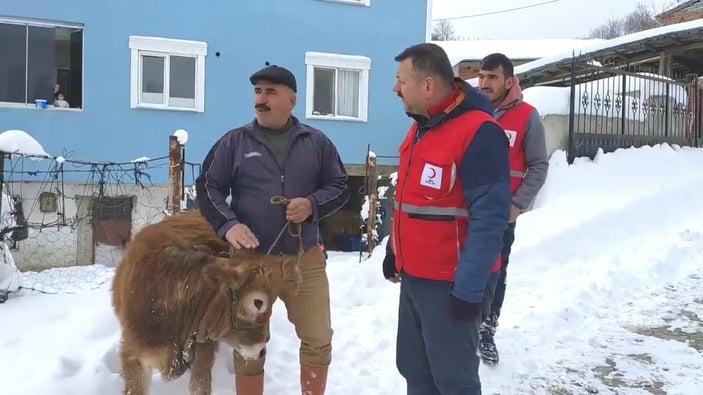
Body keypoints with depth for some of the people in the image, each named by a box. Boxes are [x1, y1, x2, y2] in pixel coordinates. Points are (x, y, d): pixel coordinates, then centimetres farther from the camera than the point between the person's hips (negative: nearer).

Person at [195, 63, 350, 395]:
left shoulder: (316, 142, 4)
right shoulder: (234, 142, 1)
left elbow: (340, 186, 8)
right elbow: (208, 187, 2)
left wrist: (313, 204, -13)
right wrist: (227, 225, -15)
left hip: (305, 259, 1)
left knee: (318, 341, 9)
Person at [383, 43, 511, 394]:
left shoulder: (478, 131, -19)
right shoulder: (420, 127, 10)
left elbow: (489, 217, -21)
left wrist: (469, 289, -21)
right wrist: (394, 251, 19)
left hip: (449, 283, -8)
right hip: (413, 276, 9)